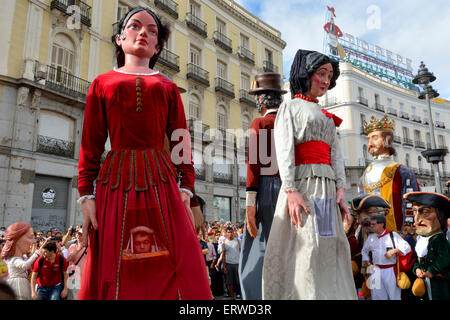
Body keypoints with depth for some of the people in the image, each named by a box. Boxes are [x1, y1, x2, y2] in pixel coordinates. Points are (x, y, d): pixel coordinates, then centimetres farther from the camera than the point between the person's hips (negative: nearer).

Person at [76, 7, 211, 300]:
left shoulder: (168, 88, 15)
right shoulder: (102, 83, 13)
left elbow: (181, 142, 6)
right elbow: (90, 145, 7)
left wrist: (186, 191, -4)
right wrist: (86, 195, -2)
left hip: (161, 181, 1)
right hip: (116, 179, 0)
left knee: (178, 274, -2)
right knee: (116, 274, 4)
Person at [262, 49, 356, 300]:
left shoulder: (326, 117, 25)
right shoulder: (290, 107, 6)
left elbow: (336, 154, 14)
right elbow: (284, 150, -7)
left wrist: (340, 189, 0)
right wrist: (291, 190, -18)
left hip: (327, 188, 7)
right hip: (302, 184, -6)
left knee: (331, 251, 5)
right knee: (305, 250, -9)